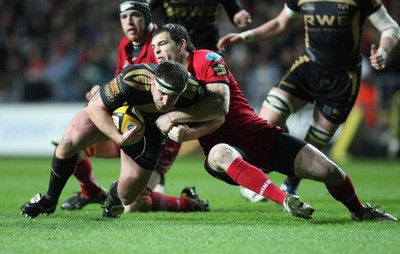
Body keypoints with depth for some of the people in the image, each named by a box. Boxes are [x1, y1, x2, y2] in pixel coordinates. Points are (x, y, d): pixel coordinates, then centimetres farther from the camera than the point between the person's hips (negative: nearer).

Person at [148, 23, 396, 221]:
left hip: (260, 134, -2)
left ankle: (360, 211, 20)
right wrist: (176, 131, -21)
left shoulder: (206, 59, -9)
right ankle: (285, 200, -44)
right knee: (220, 153, -39)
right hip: (227, 145, 2)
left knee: (329, 171, -12)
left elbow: (221, 105, -23)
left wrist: (173, 117, -25)